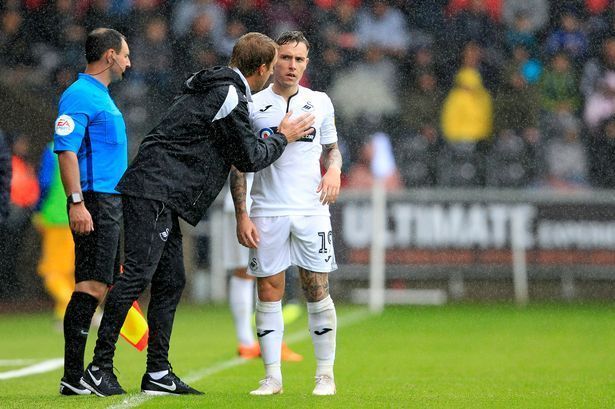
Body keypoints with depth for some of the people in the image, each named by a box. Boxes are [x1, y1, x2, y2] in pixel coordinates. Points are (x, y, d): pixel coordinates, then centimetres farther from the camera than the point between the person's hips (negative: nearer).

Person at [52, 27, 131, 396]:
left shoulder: (102, 97, 21)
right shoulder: (80, 96, -10)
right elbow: (66, 150, -18)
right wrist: (77, 202, -25)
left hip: (111, 202, 10)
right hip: (94, 202, -10)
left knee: (106, 284, 10)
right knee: (93, 284, -14)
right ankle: (73, 377, -16)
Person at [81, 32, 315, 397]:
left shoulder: (213, 87, 20)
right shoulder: (229, 96, -11)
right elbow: (249, 158, -4)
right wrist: (283, 138, 10)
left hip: (160, 195, 11)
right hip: (153, 192, -11)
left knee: (171, 281, 10)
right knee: (138, 275, -14)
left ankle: (158, 374, 11)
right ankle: (100, 366, -15)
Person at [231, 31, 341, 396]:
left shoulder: (320, 102, 9)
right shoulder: (253, 105, 4)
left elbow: (332, 148, 21)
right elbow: (239, 164, 6)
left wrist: (334, 169, -3)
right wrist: (241, 216, -1)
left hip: (311, 211, 1)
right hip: (267, 212, -1)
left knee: (318, 292, -2)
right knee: (269, 294, -1)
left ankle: (326, 374, 5)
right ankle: (272, 377, 3)